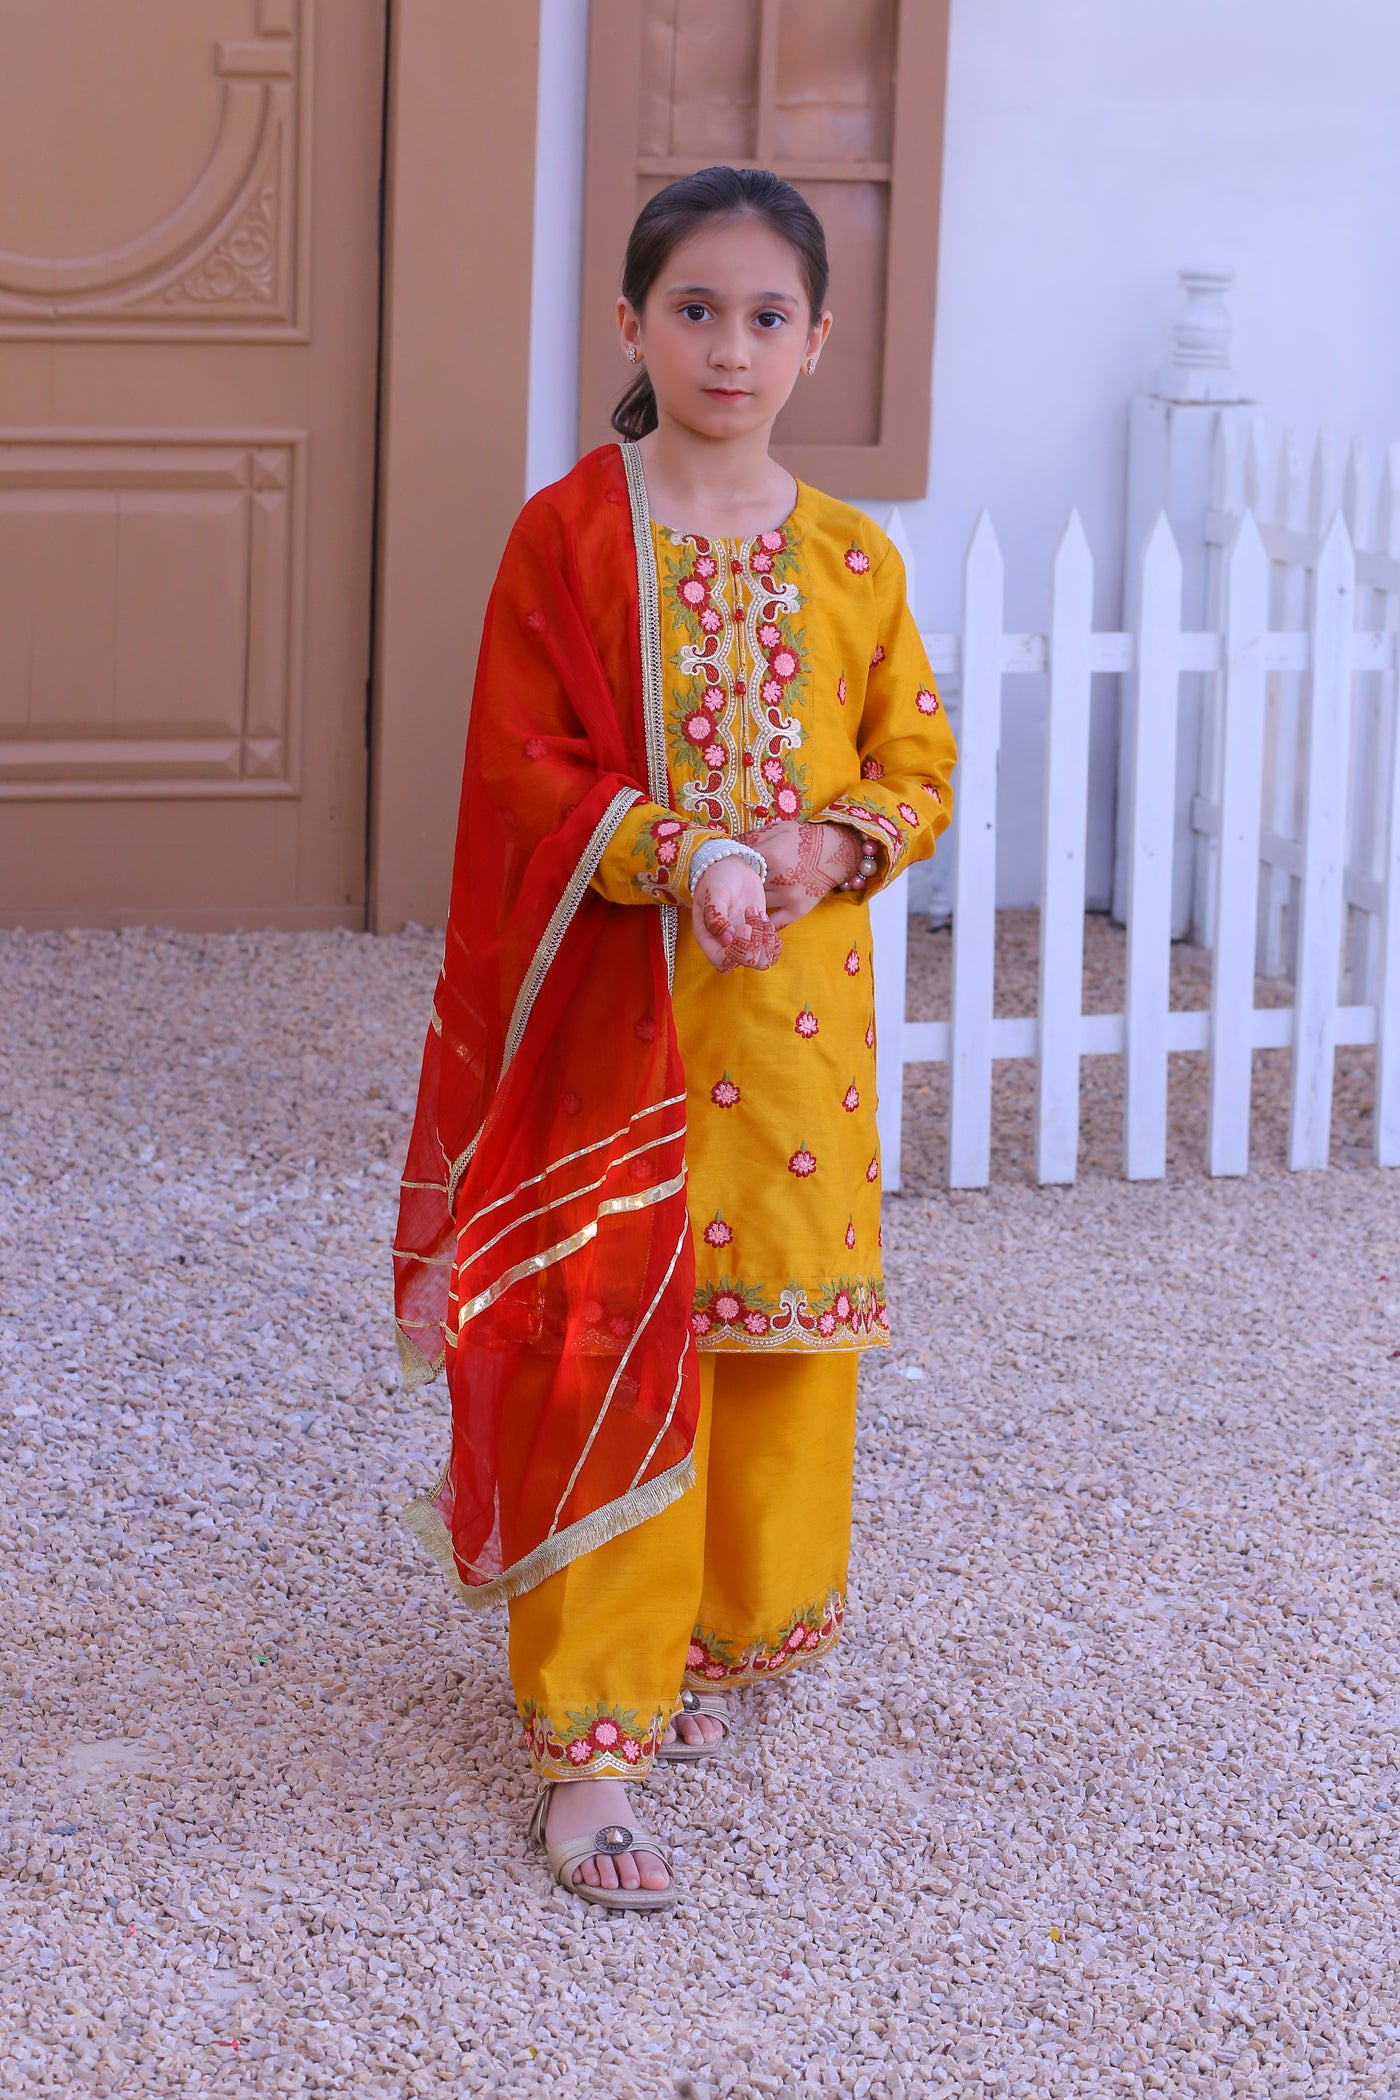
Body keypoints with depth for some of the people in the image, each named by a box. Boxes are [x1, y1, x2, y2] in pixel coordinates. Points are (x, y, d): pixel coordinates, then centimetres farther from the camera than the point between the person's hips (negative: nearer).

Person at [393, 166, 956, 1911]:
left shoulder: (853, 559, 5)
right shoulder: (567, 537, -5)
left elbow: (918, 767, 8)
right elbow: (527, 777, -8)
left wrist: (827, 848, -13)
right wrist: (687, 860, -23)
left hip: (800, 1015, 4)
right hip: (615, 1006, -4)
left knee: (778, 1345, 11)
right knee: (609, 1355, -4)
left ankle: (705, 1640, 32)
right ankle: (589, 1745, 1)